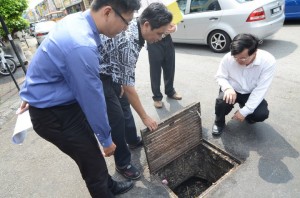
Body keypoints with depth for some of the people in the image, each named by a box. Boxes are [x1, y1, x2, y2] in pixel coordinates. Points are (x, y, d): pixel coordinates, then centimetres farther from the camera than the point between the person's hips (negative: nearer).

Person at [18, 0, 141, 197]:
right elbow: (92, 98, -24)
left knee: (91, 155, 22)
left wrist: (30, 94, 22)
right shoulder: (82, 47, -33)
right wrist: (106, 139, -7)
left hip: (62, 102, 9)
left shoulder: (76, 20, 0)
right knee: (93, 163, 7)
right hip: (54, 114, -9)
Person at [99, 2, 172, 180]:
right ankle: (123, 164, 12)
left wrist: (121, 87, 14)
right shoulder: (128, 42, -34)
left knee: (124, 104, 18)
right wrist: (145, 117, -18)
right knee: (116, 116, -7)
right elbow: (129, 87, -28)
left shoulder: (133, 26, -4)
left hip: (110, 71, 10)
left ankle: (133, 140, 41)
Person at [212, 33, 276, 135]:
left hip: (252, 93, 0)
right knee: (222, 102, -32)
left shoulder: (268, 61, -26)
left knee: (262, 114, -24)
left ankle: (248, 115, 15)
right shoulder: (228, 58, -24)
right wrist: (228, 88, -31)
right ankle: (219, 122, 3)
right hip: (232, 90, 0)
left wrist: (245, 111, -26)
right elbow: (220, 76, -8)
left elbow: (261, 89, -23)